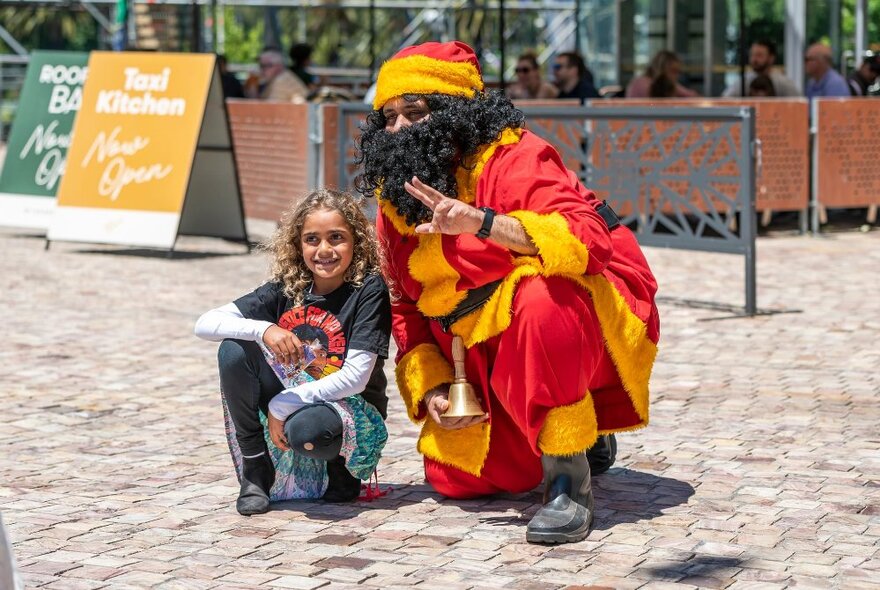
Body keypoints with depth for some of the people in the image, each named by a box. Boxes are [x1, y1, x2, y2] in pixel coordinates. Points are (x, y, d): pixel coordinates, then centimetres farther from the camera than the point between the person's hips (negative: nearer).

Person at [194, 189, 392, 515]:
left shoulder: (369, 290, -13)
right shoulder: (286, 290, -3)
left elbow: (355, 378, -19)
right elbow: (205, 324, -11)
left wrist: (281, 405, -20)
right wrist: (263, 329, -29)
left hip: (351, 410, -5)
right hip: (288, 407, 5)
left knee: (309, 427, -39)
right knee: (234, 350, -17)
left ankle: (343, 470, -2)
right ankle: (255, 472, -6)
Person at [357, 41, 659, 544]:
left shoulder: (512, 159, -19)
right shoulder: (395, 206, 5)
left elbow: (588, 240, -35)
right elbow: (406, 308, 14)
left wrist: (482, 222, -46)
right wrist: (430, 388, -2)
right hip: (492, 360, 8)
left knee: (542, 298, -40)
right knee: (456, 479, -1)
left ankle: (571, 479, -29)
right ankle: (587, 436, 24)